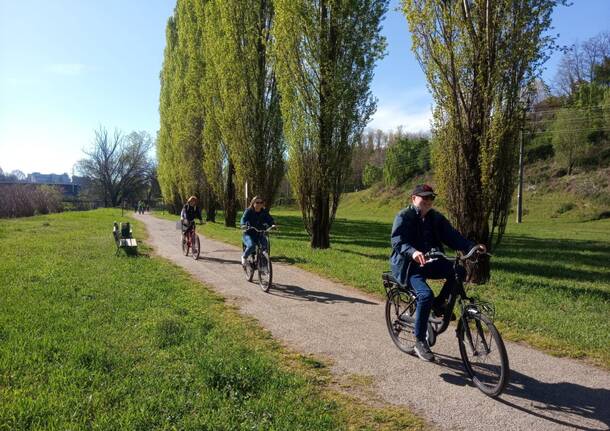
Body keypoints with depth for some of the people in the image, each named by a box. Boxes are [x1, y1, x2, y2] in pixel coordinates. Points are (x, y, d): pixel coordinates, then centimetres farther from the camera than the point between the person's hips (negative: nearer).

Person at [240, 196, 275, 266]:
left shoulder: (264, 212, 3)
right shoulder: (248, 211, -7)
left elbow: (269, 219, -9)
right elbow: (243, 220, -20)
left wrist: (273, 224, -31)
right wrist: (245, 225, -43)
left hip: (259, 234, 3)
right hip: (249, 234, -3)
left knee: (265, 245, -24)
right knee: (251, 246, -30)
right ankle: (244, 257, 1)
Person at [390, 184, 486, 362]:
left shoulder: (436, 217, 7)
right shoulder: (403, 217, -9)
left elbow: (452, 236, -3)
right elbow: (397, 241, -23)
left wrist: (472, 247, -21)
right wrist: (413, 252, -44)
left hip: (430, 262, 6)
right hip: (408, 265, -5)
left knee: (459, 270, -20)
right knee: (426, 295, -29)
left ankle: (439, 304, 4)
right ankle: (420, 342, -13)